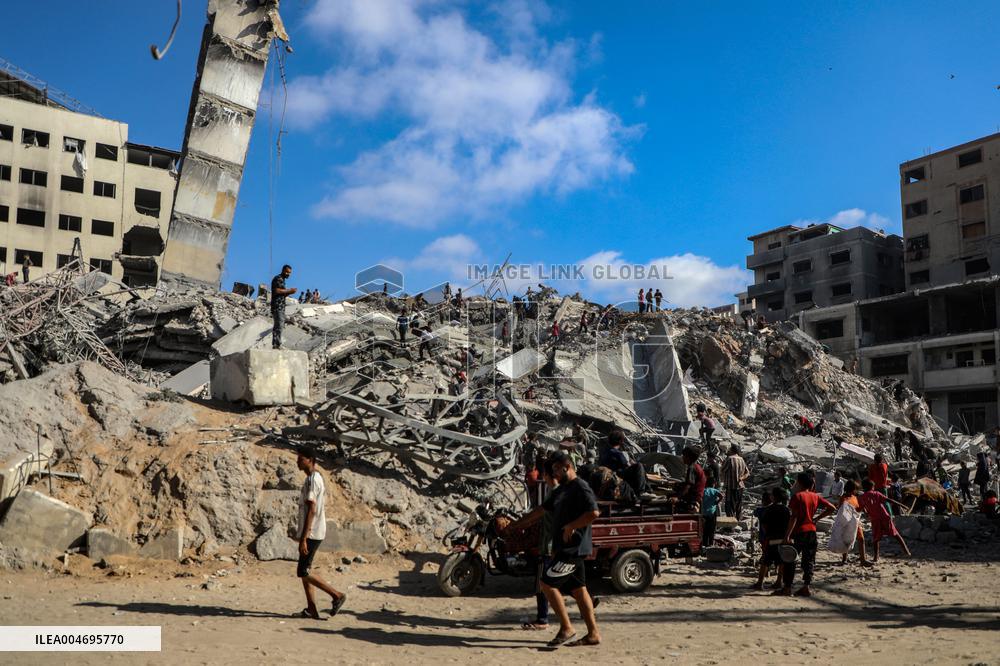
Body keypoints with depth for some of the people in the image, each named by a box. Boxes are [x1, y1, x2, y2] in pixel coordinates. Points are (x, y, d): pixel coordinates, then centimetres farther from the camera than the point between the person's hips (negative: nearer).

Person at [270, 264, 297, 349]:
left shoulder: (282, 280, 22)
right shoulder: (278, 279, -7)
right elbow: (277, 291, -20)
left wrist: (289, 292, 6)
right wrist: (288, 290, -13)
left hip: (281, 306, 10)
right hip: (277, 306, -10)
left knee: (278, 326, 9)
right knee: (279, 326, -14)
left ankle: (275, 344, 11)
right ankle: (277, 345, -16)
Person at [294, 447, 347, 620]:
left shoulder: (311, 480, -16)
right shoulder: (317, 478, 14)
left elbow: (311, 510, -22)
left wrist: (303, 538, -23)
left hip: (311, 534, -10)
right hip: (314, 533, 10)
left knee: (303, 572, -6)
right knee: (303, 570, 12)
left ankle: (337, 595, -2)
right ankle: (311, 609, 13)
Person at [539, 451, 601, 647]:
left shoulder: (580, 487, -13)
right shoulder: (562, 489, 16)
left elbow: (594, 513, -26)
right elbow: (542, 510, 22)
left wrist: (571, 527, -20)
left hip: (574, 548, -9)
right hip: (566, 548, 9)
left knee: (547, 583, -9)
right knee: (578, 589, 10)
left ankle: (566, 628, -1)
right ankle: (593, 634, 15)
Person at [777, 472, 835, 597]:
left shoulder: (797, 496, -10)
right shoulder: (815, 497, 7)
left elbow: (794, 517, -16)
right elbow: (832, 508, 7)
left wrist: (787, 535, -16)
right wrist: (816, 519, 10)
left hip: (799, 532, -5)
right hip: (812, 531, 5)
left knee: (790, 560, 3)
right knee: (809, 560, 11)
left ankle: (787, 588, 5)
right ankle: (806, 587, 9)